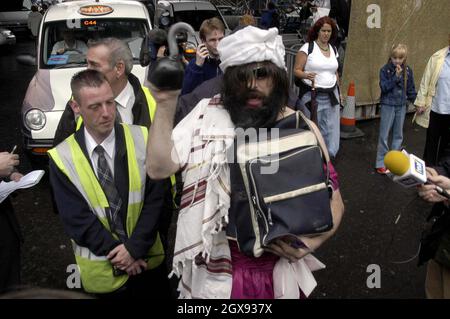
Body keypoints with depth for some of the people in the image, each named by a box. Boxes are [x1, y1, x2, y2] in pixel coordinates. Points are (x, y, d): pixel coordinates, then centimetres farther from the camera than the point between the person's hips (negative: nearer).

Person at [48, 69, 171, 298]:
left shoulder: (142, 140, -9)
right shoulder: (61, 159, -10)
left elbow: (155, 198, -9)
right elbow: (76, 218, -10)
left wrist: (135, 248, -14)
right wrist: (117, 254, -13)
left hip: (148, 259, 1)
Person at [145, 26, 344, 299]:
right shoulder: (208, 114, -7)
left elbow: (333, 201, 0)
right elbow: (159, 168, -15)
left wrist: (311, 242, -17)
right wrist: (166, 105, -24)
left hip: (279, 267, 1)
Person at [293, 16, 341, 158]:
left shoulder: (334, 49, 13)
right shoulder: (307, 47, -5)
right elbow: (296, 70, -7)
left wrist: (338, 92, 18)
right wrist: (306, 75, -26)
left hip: (331, 96, 5)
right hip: (312, 95, -5)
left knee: (331, 130, 1)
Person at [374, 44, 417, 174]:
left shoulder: (408, 70, 1)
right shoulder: (385, 70, -9)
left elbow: (411, 89, 7)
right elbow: (384, 87, -16)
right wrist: (396, 76, -22)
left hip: (402, 106, 4)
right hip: (388, 105, -4)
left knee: (398, 135, 12)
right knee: (384, 135, 0)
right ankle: (380, 163, 7)